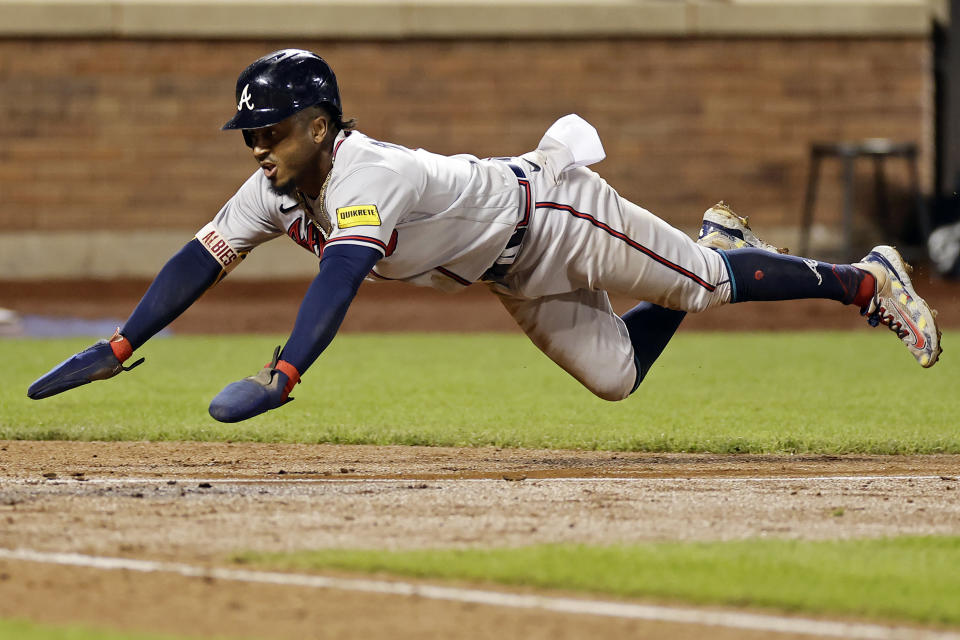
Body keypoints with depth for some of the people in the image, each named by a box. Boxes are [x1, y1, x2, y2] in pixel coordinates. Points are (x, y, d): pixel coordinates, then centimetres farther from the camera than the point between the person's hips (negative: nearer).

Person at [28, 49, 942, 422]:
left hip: (553, 212, -8)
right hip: (515, 279, 8)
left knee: (710, 284, 5)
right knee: (617, 375, 17)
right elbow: (203, 257, -14)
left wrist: (278, 377, -67)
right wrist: (117, 348, -26)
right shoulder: (276, 189, -14)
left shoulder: (367, 177, -38)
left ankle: (868, 278, 25)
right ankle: (715, 240, 39)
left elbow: (341, 274, -54)